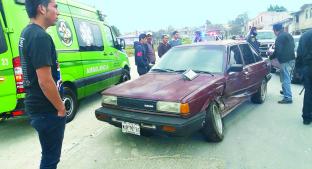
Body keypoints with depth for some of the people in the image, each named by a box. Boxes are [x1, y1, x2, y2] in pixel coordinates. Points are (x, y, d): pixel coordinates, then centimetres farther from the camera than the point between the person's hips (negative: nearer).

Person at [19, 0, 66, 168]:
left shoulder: (26, 33, 11)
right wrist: (61, 108, -14)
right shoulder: (40, 36, -21)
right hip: (47, 110, -10)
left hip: (35, 105, 10)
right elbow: (45, 81, -25)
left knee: (49, 153, 24)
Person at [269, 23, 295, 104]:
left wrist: (271, 57, -3)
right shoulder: (288, 35, 15)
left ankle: (288, 98, -5)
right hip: (291, 59, 10)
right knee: (286, 78, 24)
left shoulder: (279, 38, -14)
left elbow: (278, 51, -20)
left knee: (285, 79, -6)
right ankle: (285, 91, 40)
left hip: (285, 61, -10)